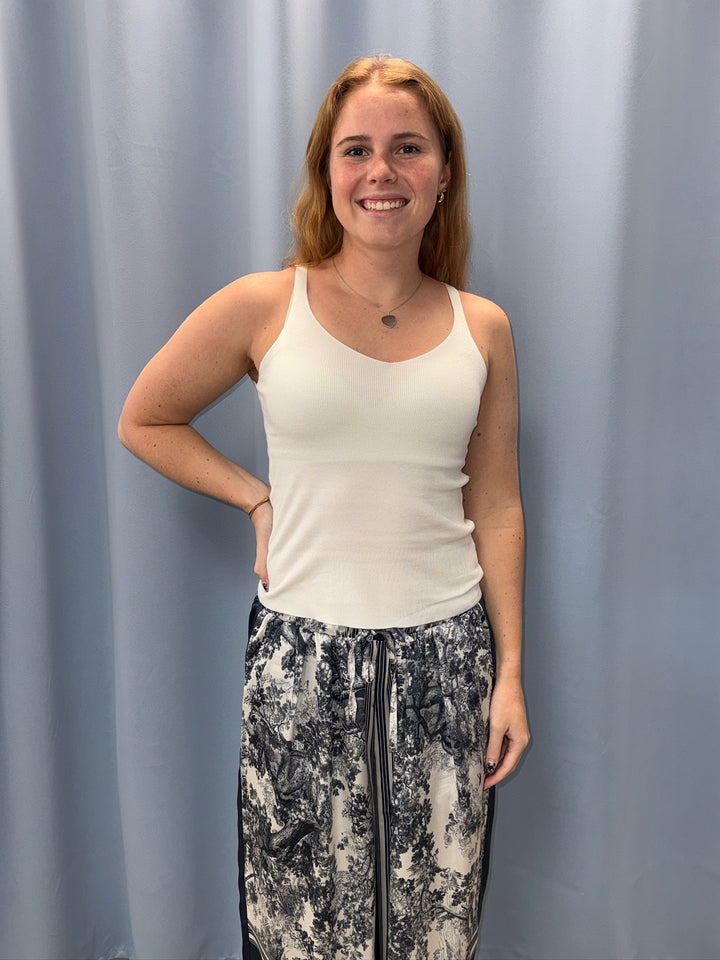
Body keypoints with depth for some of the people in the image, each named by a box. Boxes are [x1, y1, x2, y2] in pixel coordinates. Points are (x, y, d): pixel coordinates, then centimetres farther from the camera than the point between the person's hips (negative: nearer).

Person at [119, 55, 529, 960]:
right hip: (303, 652, -1)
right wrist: (259, 498, -4)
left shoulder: (483, 328, 2)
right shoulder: (262, 308, -5)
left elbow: (496, 508, 4)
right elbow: (143, 421, 7)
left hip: (445, 653, 2)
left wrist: (510, 672, 4)